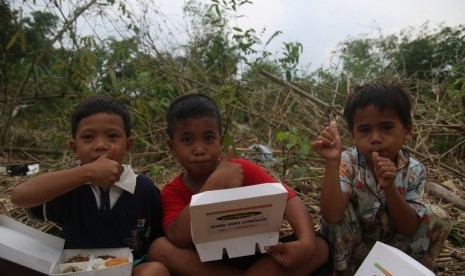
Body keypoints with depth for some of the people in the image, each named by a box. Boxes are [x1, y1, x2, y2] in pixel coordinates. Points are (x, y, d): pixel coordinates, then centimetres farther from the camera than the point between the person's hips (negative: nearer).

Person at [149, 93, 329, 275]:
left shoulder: (243, 169, -7)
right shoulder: (172, 192, -7)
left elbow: (289, 198, -17)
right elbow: (178, 239, -26)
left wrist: (306, 242, -35)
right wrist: (213, 183, -29)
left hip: (254, 258, 0)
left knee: (319, 247, -20)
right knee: (160, 248, -28)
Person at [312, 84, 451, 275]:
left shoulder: (413, 170, -15)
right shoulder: (347, 164, -23)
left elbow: (409, 229, -19)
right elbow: (332, 216, -37)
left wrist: (389, 188, -37)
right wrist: (331, 163, -47)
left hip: (394, 247, 2)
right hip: (351, 246, -2)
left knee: (438, 218, -16)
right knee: (341, 207, -30)